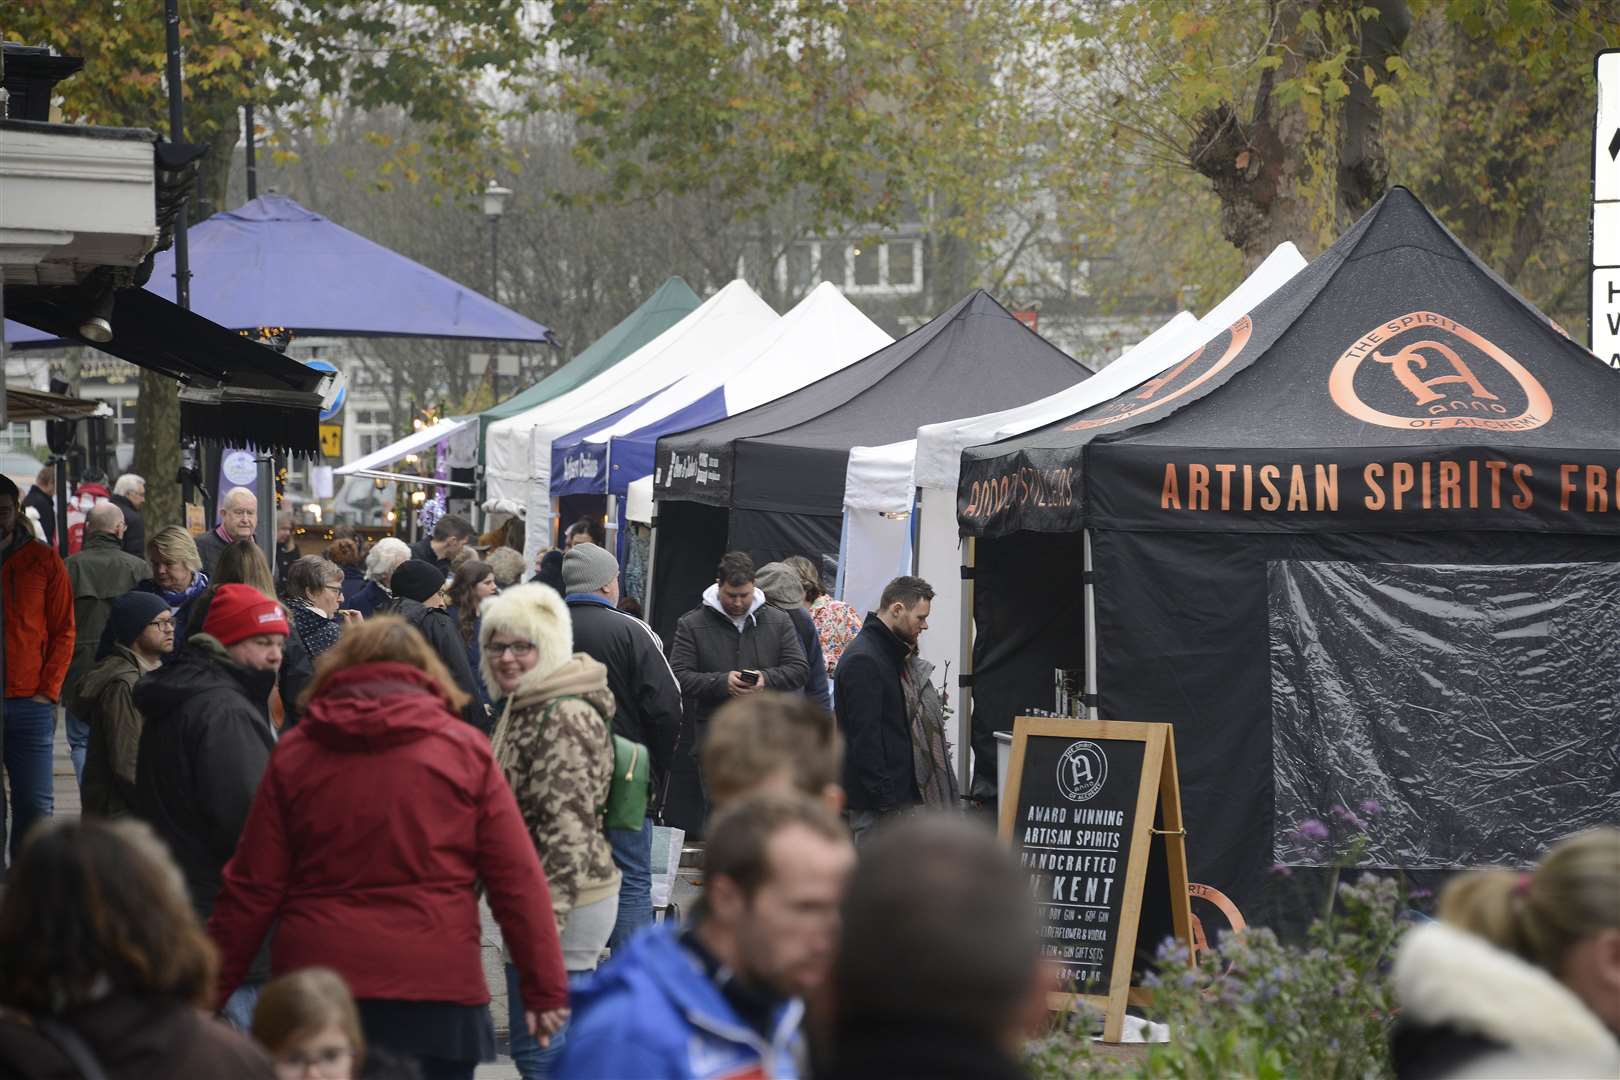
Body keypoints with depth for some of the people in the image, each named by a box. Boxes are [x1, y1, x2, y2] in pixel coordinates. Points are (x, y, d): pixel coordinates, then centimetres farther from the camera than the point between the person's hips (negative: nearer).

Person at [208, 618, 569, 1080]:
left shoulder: (295, 754, 6)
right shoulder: (465, 750, 2)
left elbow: (252, 887, 4)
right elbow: (517, 881, -1)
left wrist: (214, 988, 12)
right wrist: (546, 988, 2)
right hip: (435, 992, -2)